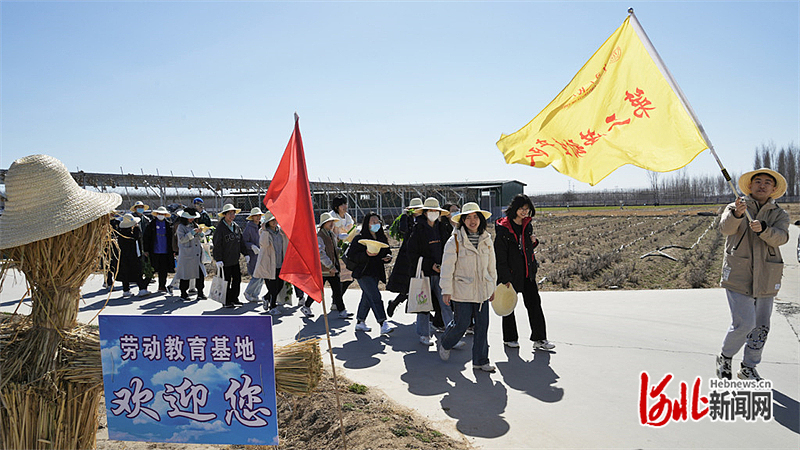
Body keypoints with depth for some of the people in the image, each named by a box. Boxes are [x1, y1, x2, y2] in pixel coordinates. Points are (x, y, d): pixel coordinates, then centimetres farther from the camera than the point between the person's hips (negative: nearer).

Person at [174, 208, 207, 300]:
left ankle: (200, 293, 6)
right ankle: (183, 294, 12)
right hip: (186, 254, -6)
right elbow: (182, 239, -15)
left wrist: (200, 233, -1)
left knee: (200, 273, 0)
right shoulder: (181, 227, -4)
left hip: (197, 253, 6)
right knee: (185, 274, 1)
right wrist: (192, 233, -19)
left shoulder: (194, 225, 14)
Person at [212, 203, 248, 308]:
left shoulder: (236, 227, 10)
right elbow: (217, 244, -13)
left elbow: (241, 241, 17)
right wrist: (218, 259, -17)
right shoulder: (220, 227, -11)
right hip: (225, 260, -7)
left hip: (235, 259, 7)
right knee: (226, 281, 1)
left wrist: (245, 254, 14)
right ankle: (226, 302, 12)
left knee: (237, 279, 11)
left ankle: (234, 298, 25)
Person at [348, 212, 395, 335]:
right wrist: (367, 254, -26)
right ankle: (383, 324, -18)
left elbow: (387, 252, 23)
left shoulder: (382, 238, 14)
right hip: (363, 273, -7)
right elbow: (352, 256, -12)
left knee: (367, 298, 13)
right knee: (375, 297, -16)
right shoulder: (359, 239, -7)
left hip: (376, 273, 7)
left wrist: (388, 257, -1)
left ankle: (360, 322, 26)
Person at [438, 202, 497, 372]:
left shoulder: (486, 240, 7)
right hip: (462, 291, -4)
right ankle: (443, 344, 31)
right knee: (461, 324, 1)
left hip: (482, 291, 5)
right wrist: (446, 291, -9)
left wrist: (492, 288, 17)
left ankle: (480, 360, 18)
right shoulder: (455, 240, -9)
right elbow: (447, 267, -8)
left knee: (482, 325, 5)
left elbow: (491, 266, 16)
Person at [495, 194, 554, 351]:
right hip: (510, 273, -5)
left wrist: (534, 242, -1)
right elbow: (500, 257, -14)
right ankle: (509, 338, 24)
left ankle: (539, 339, 7)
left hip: (528, 272, 5)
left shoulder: (527, 225, 7)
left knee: (534, 303, 1)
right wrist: (506, 279, -17)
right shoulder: (503, 228, -13)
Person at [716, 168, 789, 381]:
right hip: (738, 276, -3)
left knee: (761, 327, 10)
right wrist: (737, 214, -38)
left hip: (765, 279, 3)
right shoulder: (734, 208, 4)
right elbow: (726, 228, -17)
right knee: (743, 323, -12)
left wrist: (763, 229, -32)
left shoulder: (780, 215, 9)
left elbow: (781, 237, -12)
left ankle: (748, 368, 28)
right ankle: (724, 358, 14)